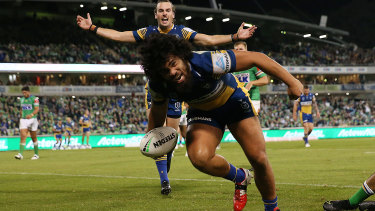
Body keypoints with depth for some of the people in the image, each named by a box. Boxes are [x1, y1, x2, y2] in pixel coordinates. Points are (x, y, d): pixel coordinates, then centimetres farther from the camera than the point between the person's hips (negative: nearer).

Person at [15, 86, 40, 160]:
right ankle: (20, 154, -19)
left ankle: (36, 154, 19)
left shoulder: (34, 99, -7)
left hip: (32, 120, -3)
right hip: (23, 120, 4)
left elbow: (37, 109, -16)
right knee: (23, 136, -11)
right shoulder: (21, 99, 11)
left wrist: (32, 114, -33)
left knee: (33, 137, 6)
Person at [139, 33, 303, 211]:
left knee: (259, 159, -8)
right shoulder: (157, 85, -26)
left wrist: (291, 82, -30)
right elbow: (158, 108, 1)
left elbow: (255, 58, -32)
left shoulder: (205, 63, -39)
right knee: (199, 157, -25)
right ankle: (240, 178, 7)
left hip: (234, 101, -2)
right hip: (202, 112, 2)